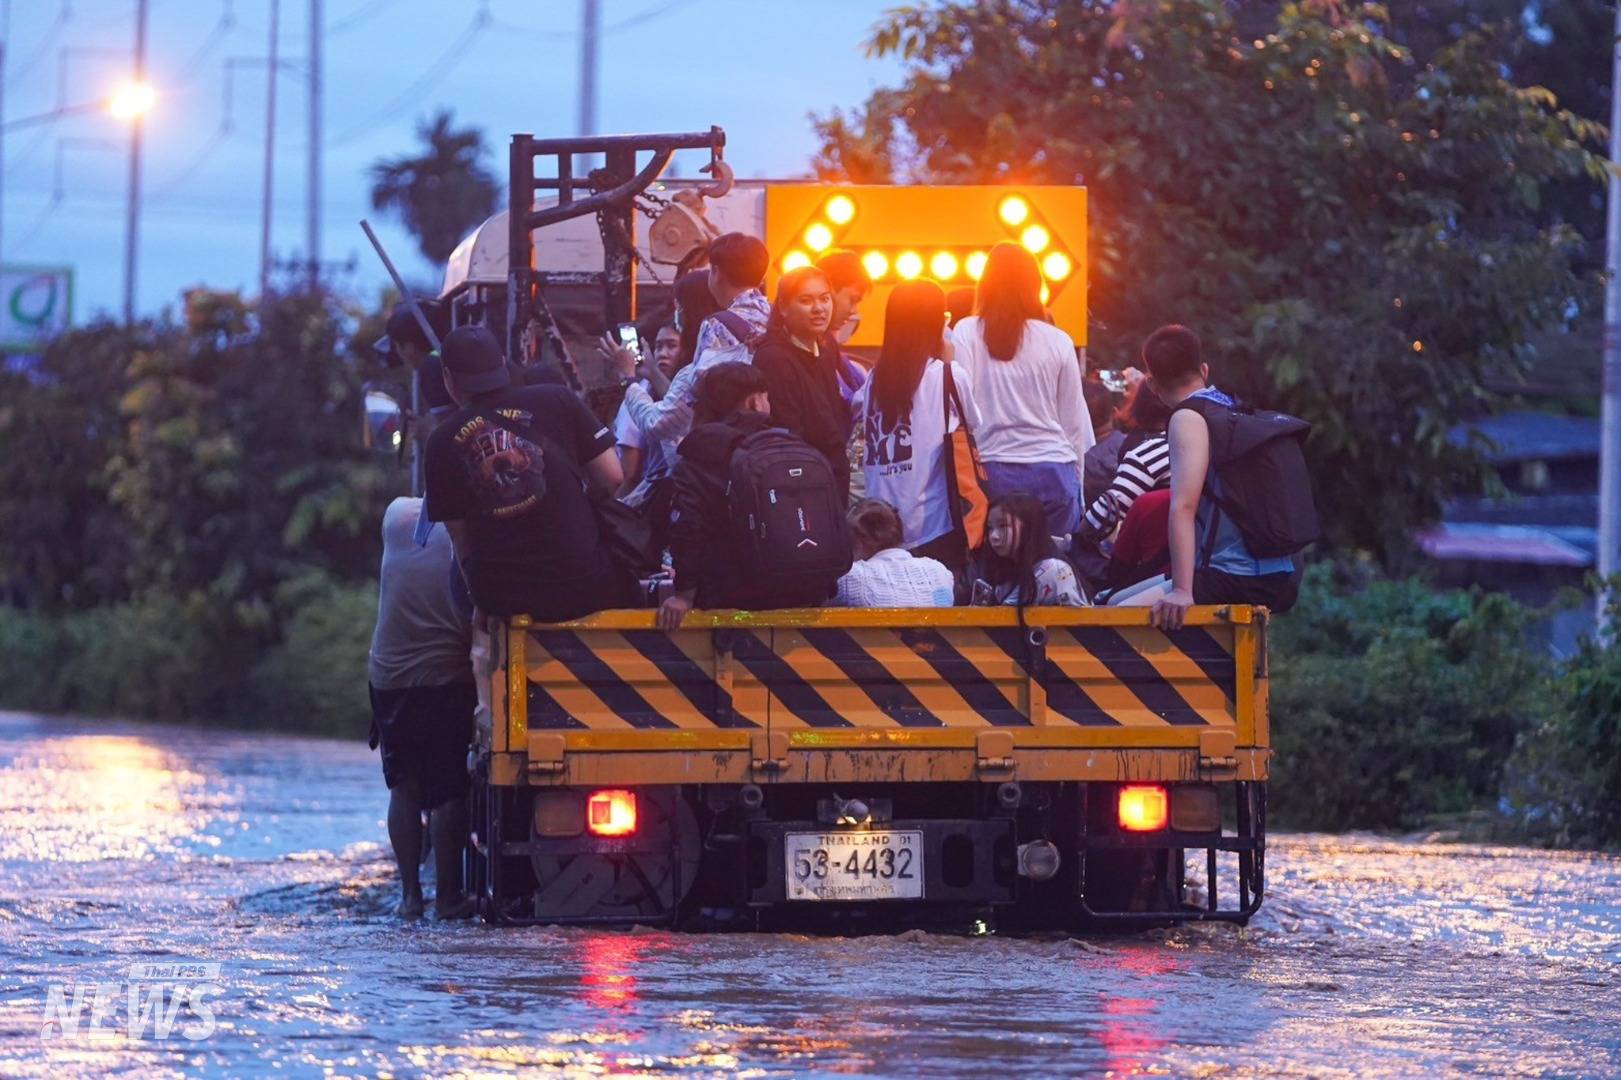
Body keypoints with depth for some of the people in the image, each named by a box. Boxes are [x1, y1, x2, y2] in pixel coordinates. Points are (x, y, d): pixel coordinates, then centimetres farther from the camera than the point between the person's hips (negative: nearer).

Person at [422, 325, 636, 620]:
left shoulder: (442, 443, 2)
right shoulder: (557, 402, -2)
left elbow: (460, 539, 5)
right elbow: (612, 478, -1)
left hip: (501, 598, 1)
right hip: (584, 587, -1)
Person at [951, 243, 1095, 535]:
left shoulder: (966, 334, 0)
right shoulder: (1057, 342, 3)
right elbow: (1074, 420, 9)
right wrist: (1076, 479, 20)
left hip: (994, 474, -1)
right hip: (1053, 471, 1)